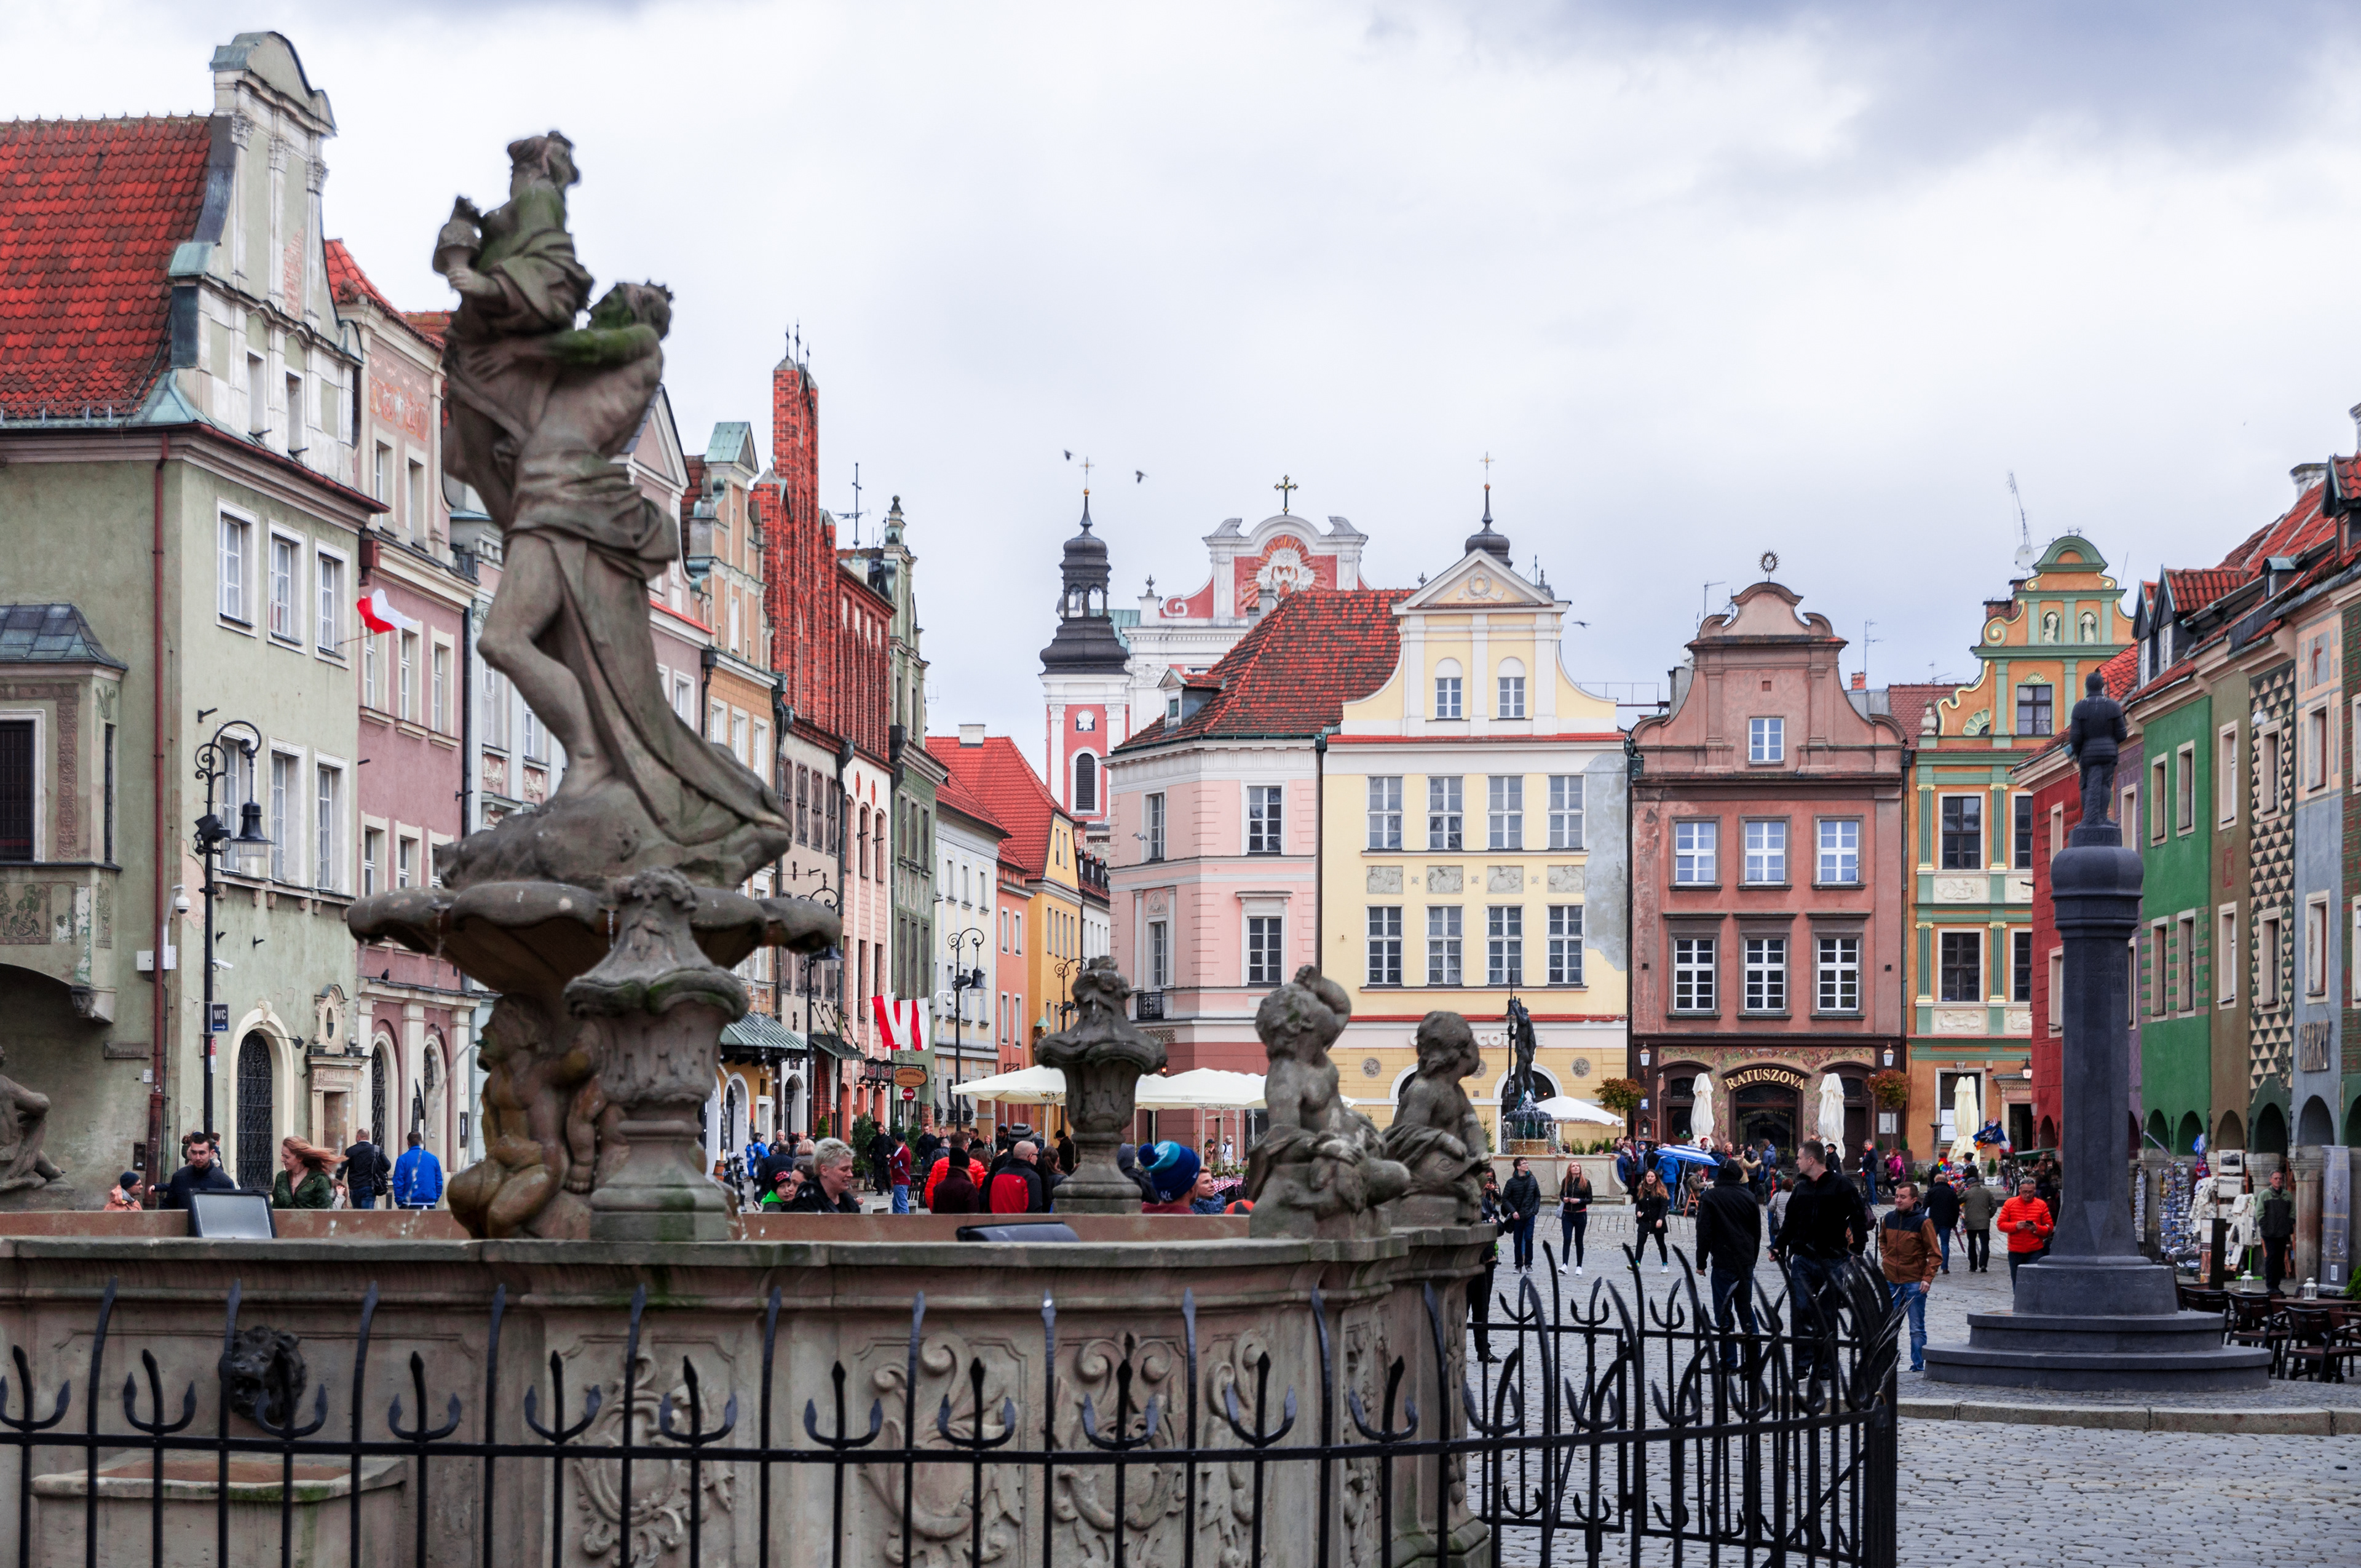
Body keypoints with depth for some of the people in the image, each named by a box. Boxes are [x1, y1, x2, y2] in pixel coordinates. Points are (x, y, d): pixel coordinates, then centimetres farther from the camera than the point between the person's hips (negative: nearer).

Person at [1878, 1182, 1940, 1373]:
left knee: (1917, 1328, 2)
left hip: (1914, 1283, -4)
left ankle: (1919, 1365, 9)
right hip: (1890, 1281, 4)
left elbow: (1934, 1254, -6)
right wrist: (1885, 1257, 9)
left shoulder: (1923, 1222, -9)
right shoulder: (1889, 1219, 5)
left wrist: (1928, 1278, -14)